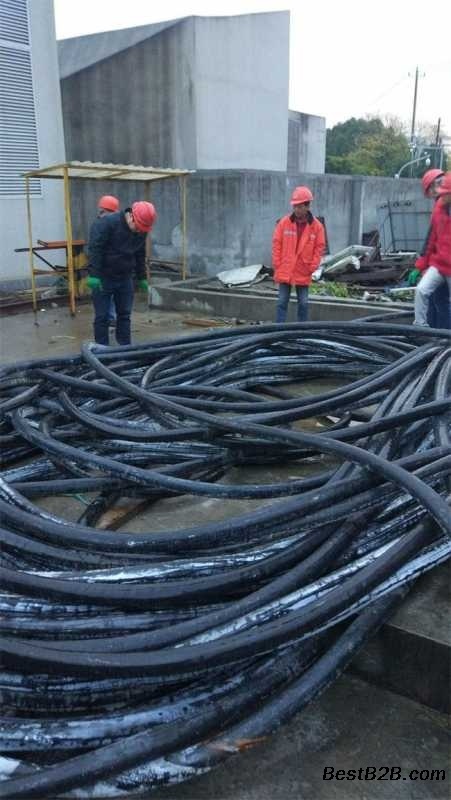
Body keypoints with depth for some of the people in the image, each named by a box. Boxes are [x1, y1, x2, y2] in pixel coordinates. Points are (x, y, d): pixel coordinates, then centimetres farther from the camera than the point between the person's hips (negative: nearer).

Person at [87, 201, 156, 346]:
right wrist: (94, 275, -25)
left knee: (125, 314, 8)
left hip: (125, 278, 5)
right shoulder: (107, 223, -18)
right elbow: (94, 249, -20)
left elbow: (140, 256, 15)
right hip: (103, 278, -5)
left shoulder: (141, 230, 2)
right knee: (102, 316, -1)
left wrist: (141, 278, 17)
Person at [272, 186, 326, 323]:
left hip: (303, 273, 0)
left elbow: (319, 247, 2)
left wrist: (312, 267, -4)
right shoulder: (284, 222, -3)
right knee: (282, 302, 3)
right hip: (284, 271, 0)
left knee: (303, 303, 7)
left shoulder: (316, 226, -3)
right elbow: (276, 243, 1)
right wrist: (277, 264, -3)